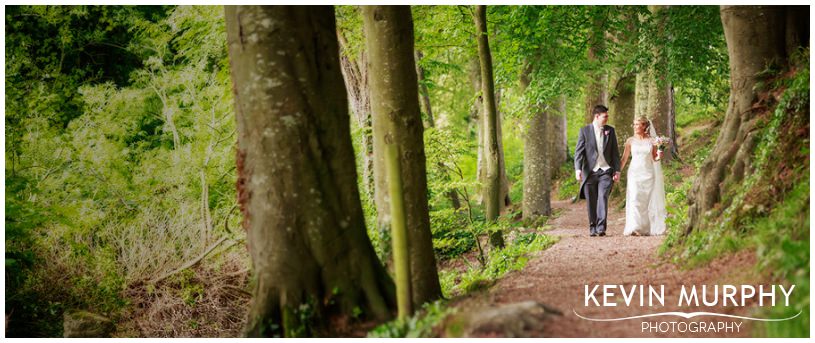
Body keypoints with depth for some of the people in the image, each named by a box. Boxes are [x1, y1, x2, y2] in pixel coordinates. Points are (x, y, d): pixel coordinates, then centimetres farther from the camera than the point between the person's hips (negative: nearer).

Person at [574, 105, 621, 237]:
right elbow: (579, 151, -3)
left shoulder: (610, 131, 10)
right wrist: (578, 169, -14)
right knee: (591, 201, 3)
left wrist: (617, 170, 7)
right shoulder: (584, 131, 2)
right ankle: (593, 227, 13)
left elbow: (615, 152, 13)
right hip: (590, 171, -1)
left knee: (603, 197, -15)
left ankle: (601, 227, -19)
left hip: (606, 171, 1)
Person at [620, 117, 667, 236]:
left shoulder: (651, 140, 3)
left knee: (647, 201, 3)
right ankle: (634, 228, -20)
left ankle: (647, 228, 13)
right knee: (634, 199, -13)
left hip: (648, 173, 1)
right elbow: (624, 158, 6)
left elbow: (654, 158, 8)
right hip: (634, 173, -1)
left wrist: (659, 156, -14)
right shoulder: (630, 141, 3)